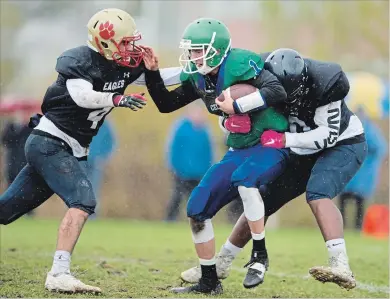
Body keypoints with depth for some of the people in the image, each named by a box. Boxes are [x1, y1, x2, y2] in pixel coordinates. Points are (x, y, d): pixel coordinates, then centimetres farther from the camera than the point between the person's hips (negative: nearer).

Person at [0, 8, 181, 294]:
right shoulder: (80, 61, -16)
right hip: (50, 143, -8)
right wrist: (118, 99, -38)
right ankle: (58, 274, -24)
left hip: (70, 150, 8)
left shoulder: (125, 66, 6)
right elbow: (82, 96, -30)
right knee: (83, 202, -21)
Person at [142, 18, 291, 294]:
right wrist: (152, 73, -1)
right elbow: (166, 104, 12)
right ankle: (209, 282, 15)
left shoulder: (239, 64, -20)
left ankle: (259, 256, -23)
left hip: (270, 144, -8)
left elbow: (277, 92, -31)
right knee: (197, 210, 0)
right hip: (240, 150, 8)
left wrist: (237, 106, -30)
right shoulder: (198, 77, 3)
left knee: (243, 178, -39)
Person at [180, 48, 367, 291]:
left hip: (344, 145, -6)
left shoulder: (321, 84, -33)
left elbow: (329, 135, -29)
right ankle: (221, 264, 21)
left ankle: (341, 268, -44)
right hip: (306, 151, 6)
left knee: (317, 194, -32)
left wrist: (284, 140, -38)